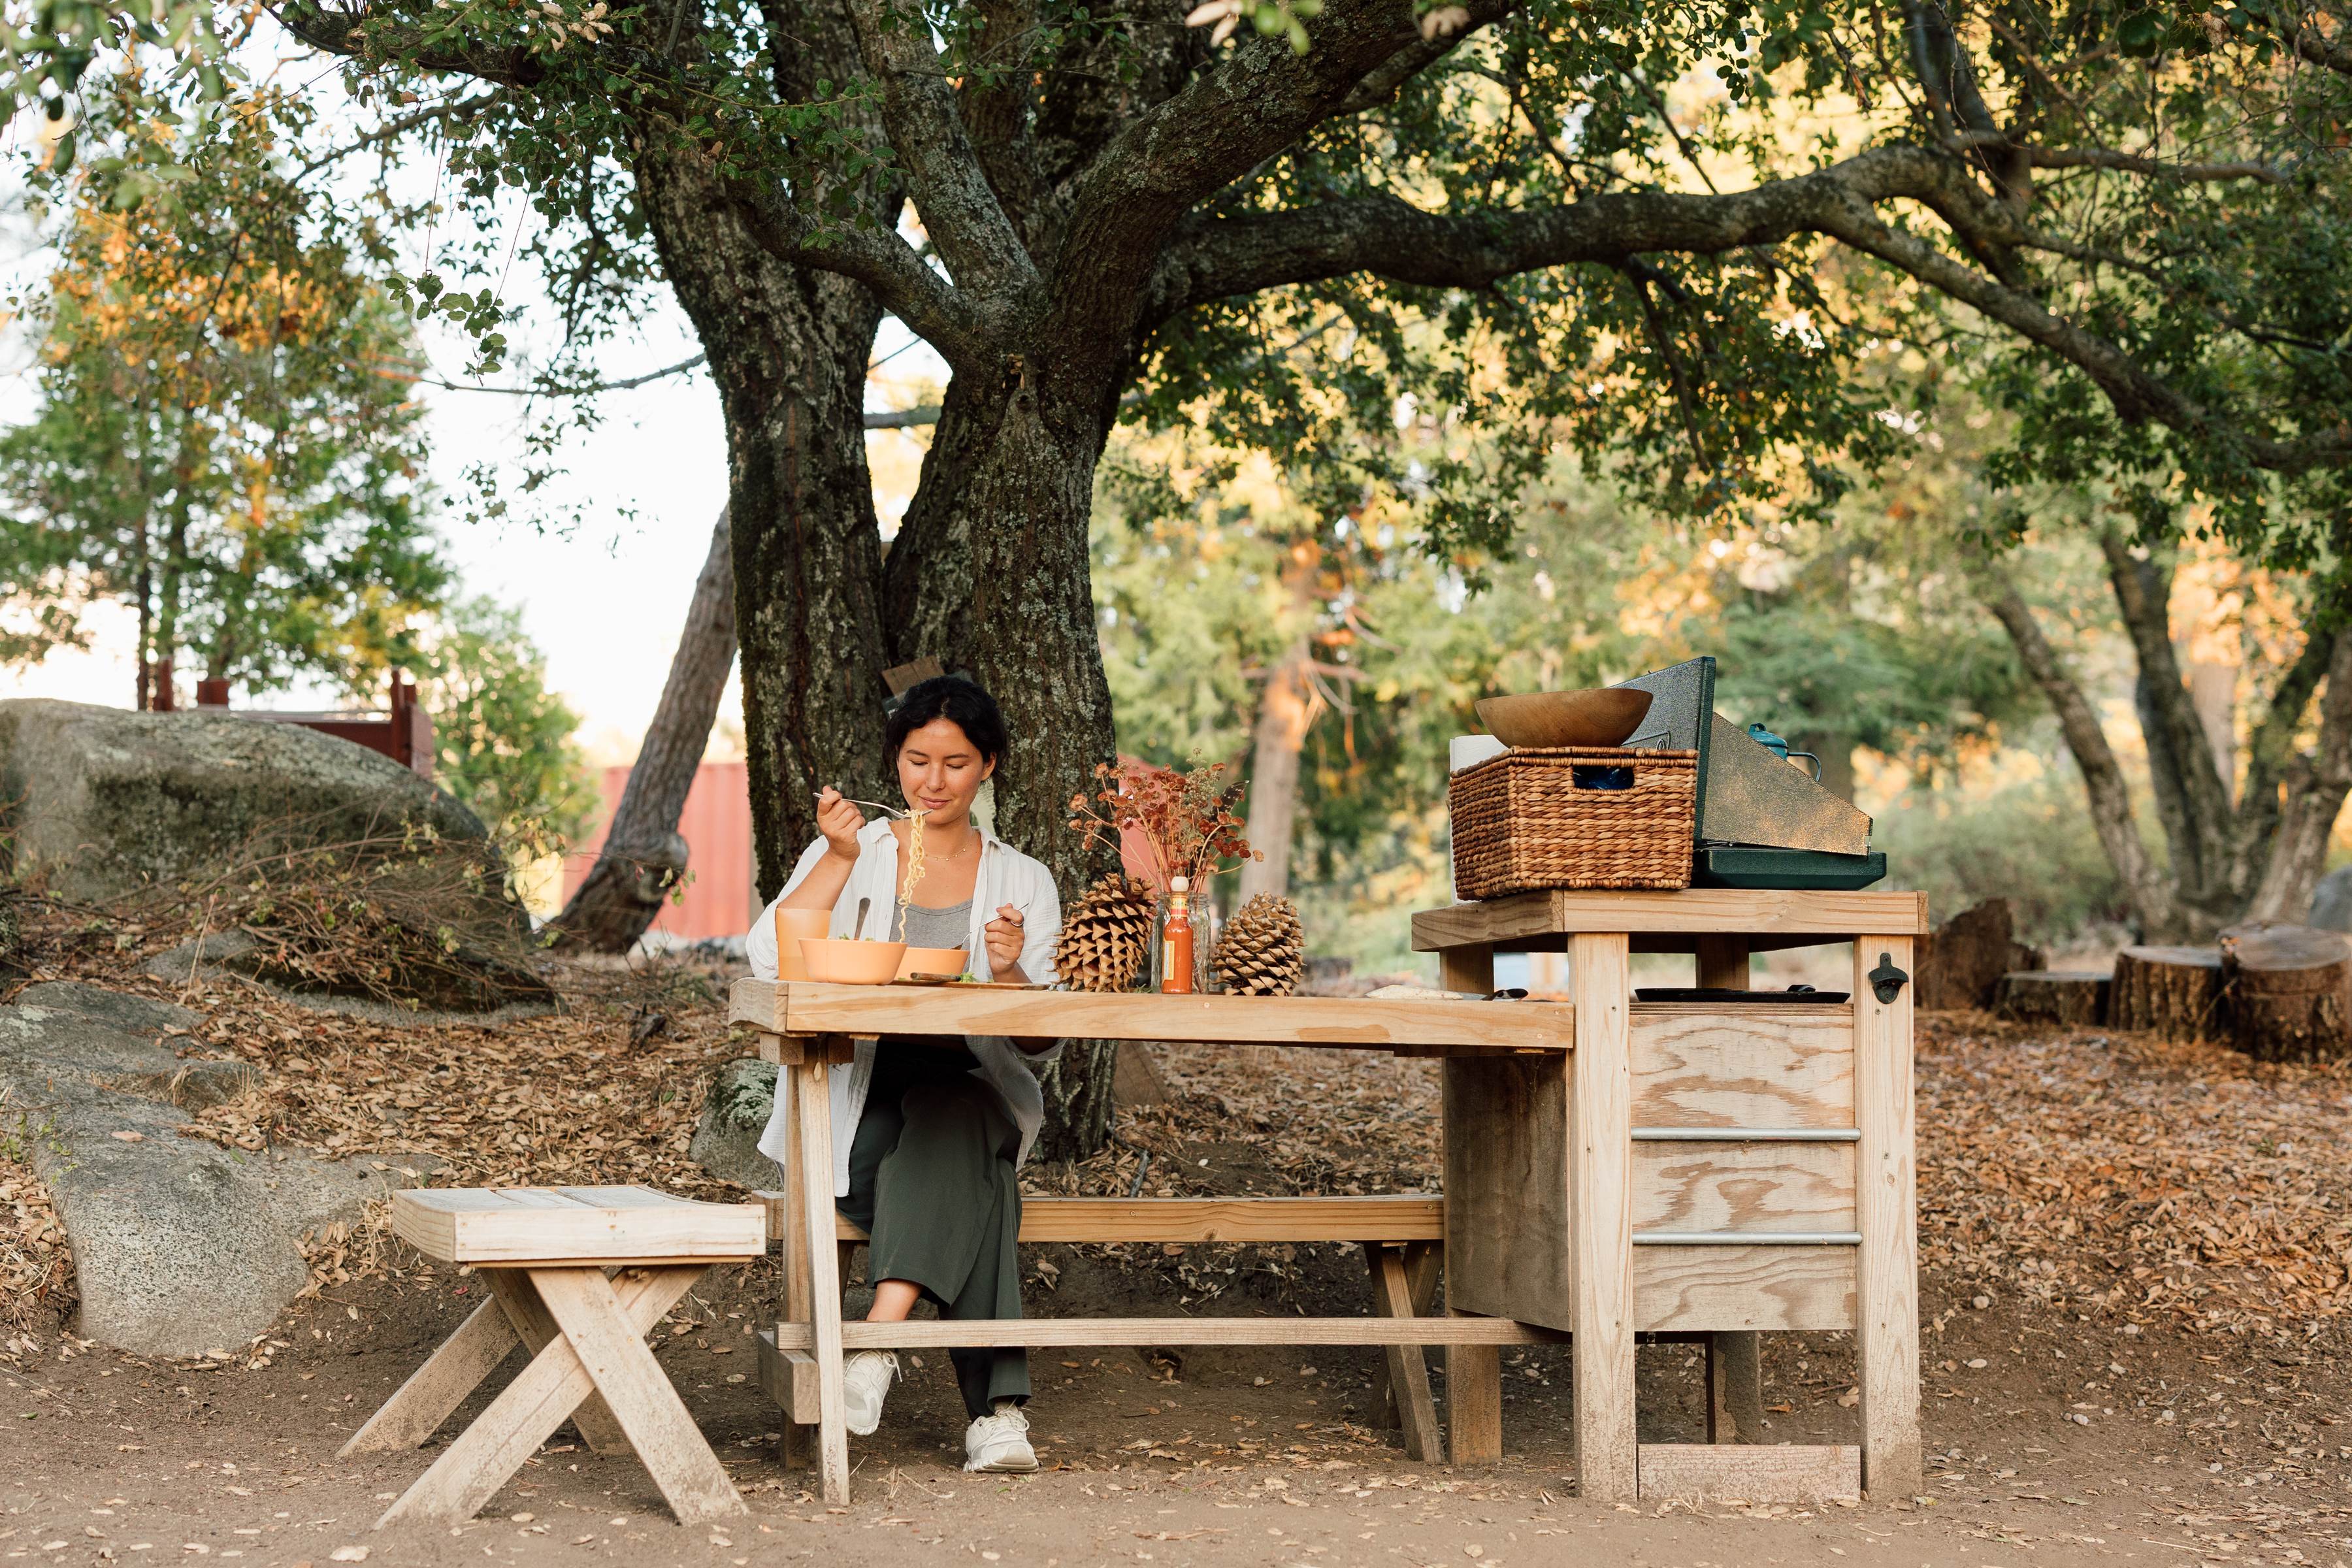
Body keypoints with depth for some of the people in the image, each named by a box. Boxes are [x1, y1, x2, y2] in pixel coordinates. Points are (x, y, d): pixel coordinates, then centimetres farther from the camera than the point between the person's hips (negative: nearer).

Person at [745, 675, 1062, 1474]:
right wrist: (842, 862, -17)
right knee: (967, 1192, -33)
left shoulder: (1023, 881, 14)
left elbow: (1040, 1047, 5)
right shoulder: (846, 853, 12)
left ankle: (879, 1336, -48)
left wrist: (1010, 973, -16)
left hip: (972, 1094, 1)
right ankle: (996, 1404, -41)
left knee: (950, 1122, -37)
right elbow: (769, 960, -8)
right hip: (857, 1102, -1)